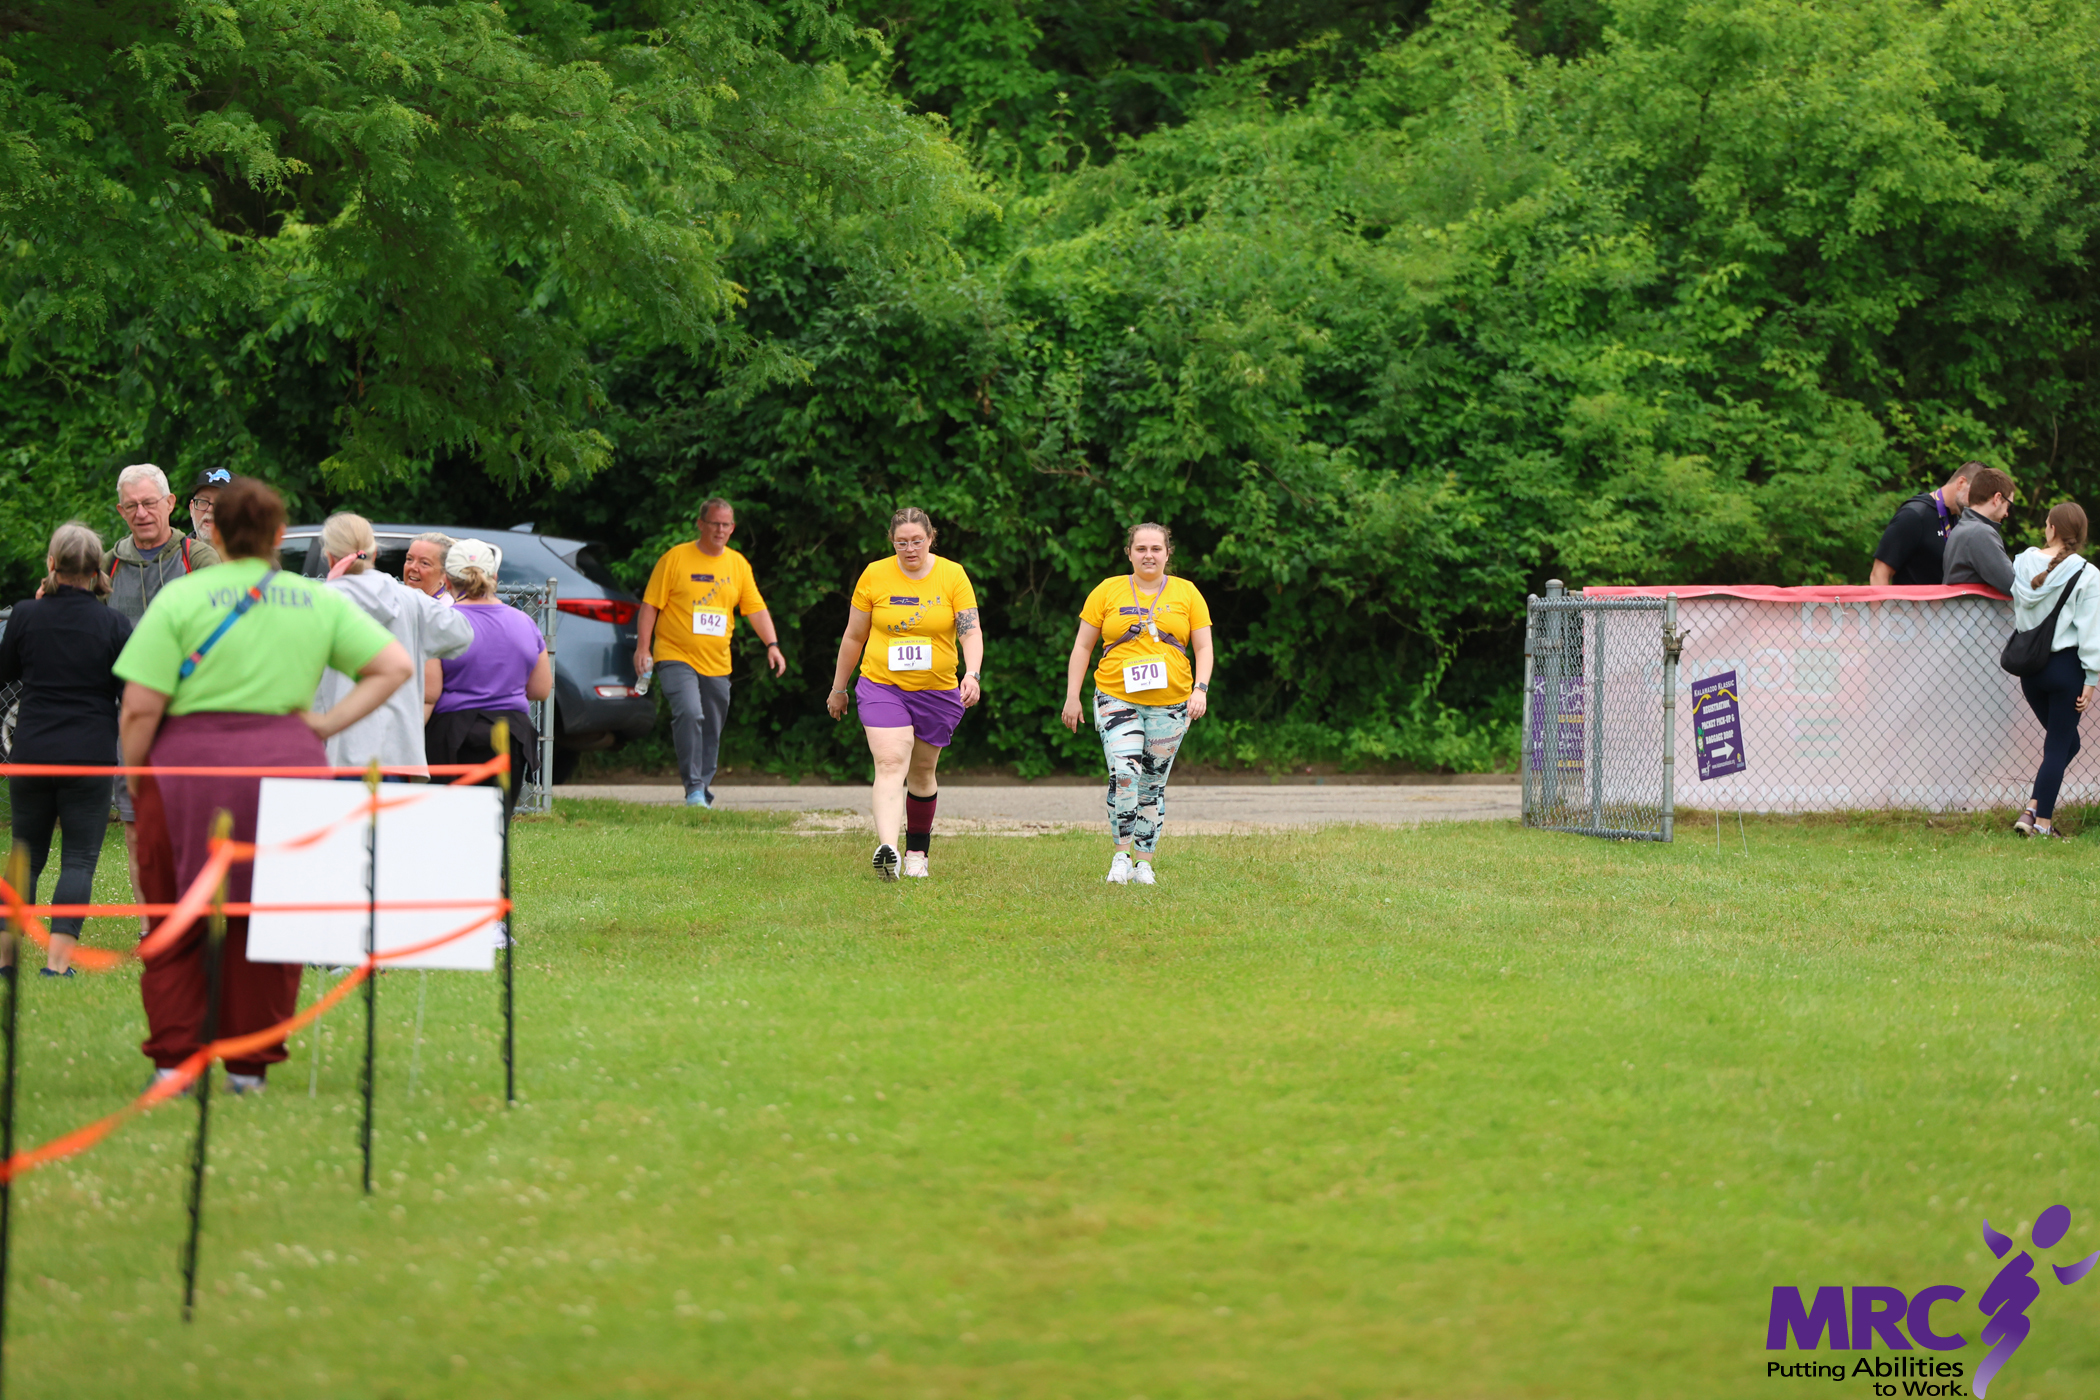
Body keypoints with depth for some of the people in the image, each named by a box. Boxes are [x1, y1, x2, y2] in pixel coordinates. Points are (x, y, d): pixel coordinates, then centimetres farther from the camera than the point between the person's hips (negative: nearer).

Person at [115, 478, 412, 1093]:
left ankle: (173, 1060, 6)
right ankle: (249, 1065, 12)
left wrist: (133, 776, 8)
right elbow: (394, 665, 8)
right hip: (287, 766, 2)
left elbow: (140, 707, -6)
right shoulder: (319, 601, 9)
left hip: (188, 765, -2)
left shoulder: (180, 598, -2)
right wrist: (327, 724, 4)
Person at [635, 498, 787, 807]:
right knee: (689, 713, -24)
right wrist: (642, 648, -9)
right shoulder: (675, 558, -2)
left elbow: (756, 608, 9)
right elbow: (650, 605, -2)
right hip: (676, 657, -5)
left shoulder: (738, 564, 10)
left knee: (712, 730, 9)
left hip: (717, 663, 5)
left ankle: (704, 790, 24)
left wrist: (772, 645, -4)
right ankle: (693, 787, -20)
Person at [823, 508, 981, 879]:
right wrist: (838, 689, 12)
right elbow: (853, 636, 8)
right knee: (890, 763, -19)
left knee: (922, 773, 11)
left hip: (938, 691, 1)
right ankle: (887, 849, -35)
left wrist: (973, 673, -25)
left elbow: (971, 631, -7)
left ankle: (918, 851, 29)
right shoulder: (874, 575, -2)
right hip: (882, 686, -1)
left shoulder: (952, 575, -2)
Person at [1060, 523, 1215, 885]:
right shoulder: (1108, 591, 5)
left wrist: (1200, 689, -8)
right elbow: (1083, 645, 8)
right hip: (1116, 698, -2)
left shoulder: (1186, 593, 8)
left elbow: (1203, 647, 8)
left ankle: (1143, 862, 14)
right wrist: (1072, 697, 3)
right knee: (1124, 773, -20)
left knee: (1153, 784, 5)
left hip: (1170, 703, 2)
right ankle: (1121, 856, -10)